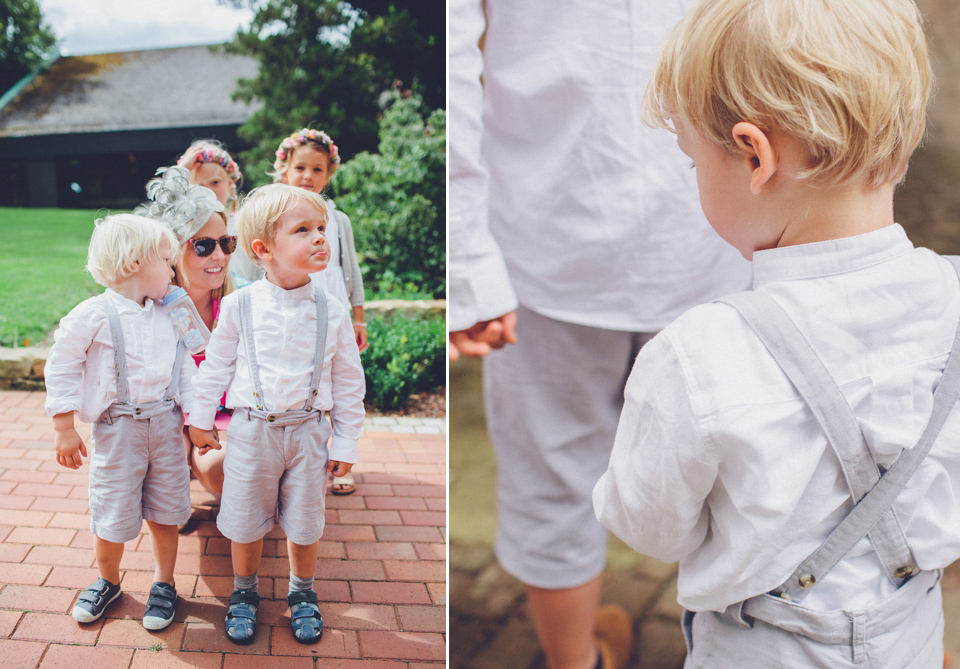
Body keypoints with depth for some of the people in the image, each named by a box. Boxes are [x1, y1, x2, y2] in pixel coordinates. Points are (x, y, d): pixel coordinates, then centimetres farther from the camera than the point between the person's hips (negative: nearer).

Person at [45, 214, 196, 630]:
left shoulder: (166, 316, 6)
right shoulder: (93, 315, -11)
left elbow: (184, 368, 13)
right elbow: (61, 368, -7)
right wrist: (65, 429, -7)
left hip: (165, 425, 4)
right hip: (118, 428, -4)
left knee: (165, 512, 9)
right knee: (113, 513, 7)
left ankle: (163, 583, 28)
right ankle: (108, 581, 33)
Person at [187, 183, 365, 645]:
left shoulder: (331, 312, -7)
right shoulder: (240, 305, -9)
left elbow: (348, 381, 0)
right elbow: (217, 365, 4)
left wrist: (345, 442, 1)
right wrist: (200, 419, 10)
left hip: (308, 432, 1)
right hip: (252, 430, 0)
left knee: (305, 521, 12)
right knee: (245, 520, 12)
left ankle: (302, 594, 37)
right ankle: (244, 593, 37)